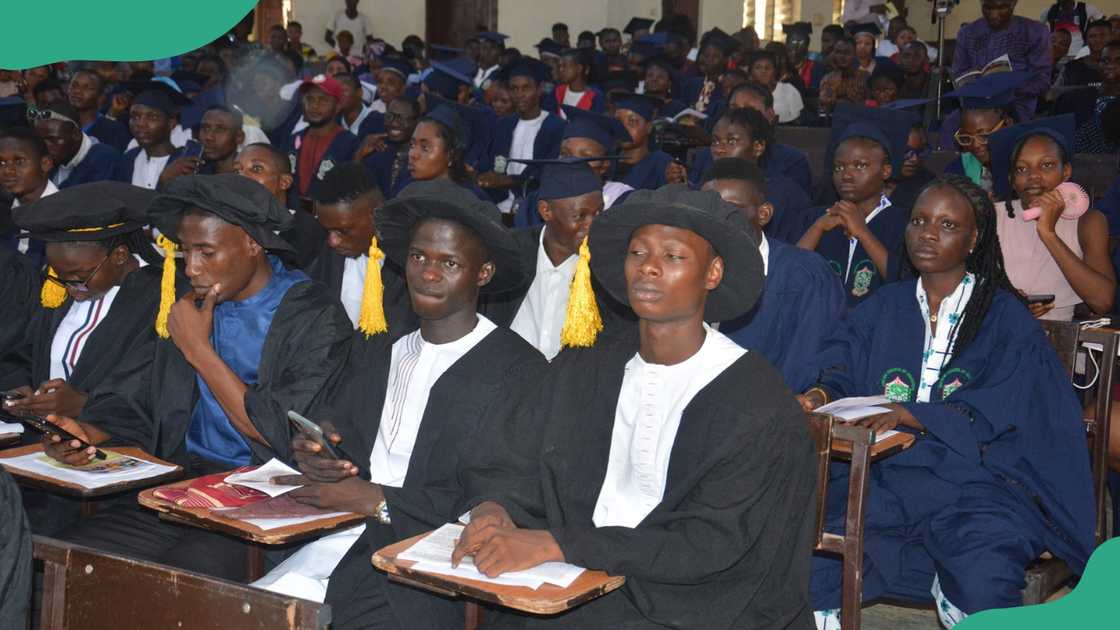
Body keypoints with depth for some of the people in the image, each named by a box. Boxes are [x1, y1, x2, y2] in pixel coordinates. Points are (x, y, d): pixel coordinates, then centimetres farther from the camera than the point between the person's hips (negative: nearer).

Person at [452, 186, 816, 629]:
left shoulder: (755, 401, -10)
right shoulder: (580, 371, 9)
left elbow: (710, 545, -17)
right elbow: (510, 467, 10)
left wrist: (553, 543, -23)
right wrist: (491, 509, -16)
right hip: (579, 589, 5)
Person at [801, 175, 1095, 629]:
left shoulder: (1005, 318, 5)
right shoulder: (881, 310, 17)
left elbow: (994, 416, -7)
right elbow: (840, 380, 9)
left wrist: (913, 416, -22)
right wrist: (820, 398, -15)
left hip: (972, 479, -2)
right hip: (882, 477, 3)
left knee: (982, 590, -31)